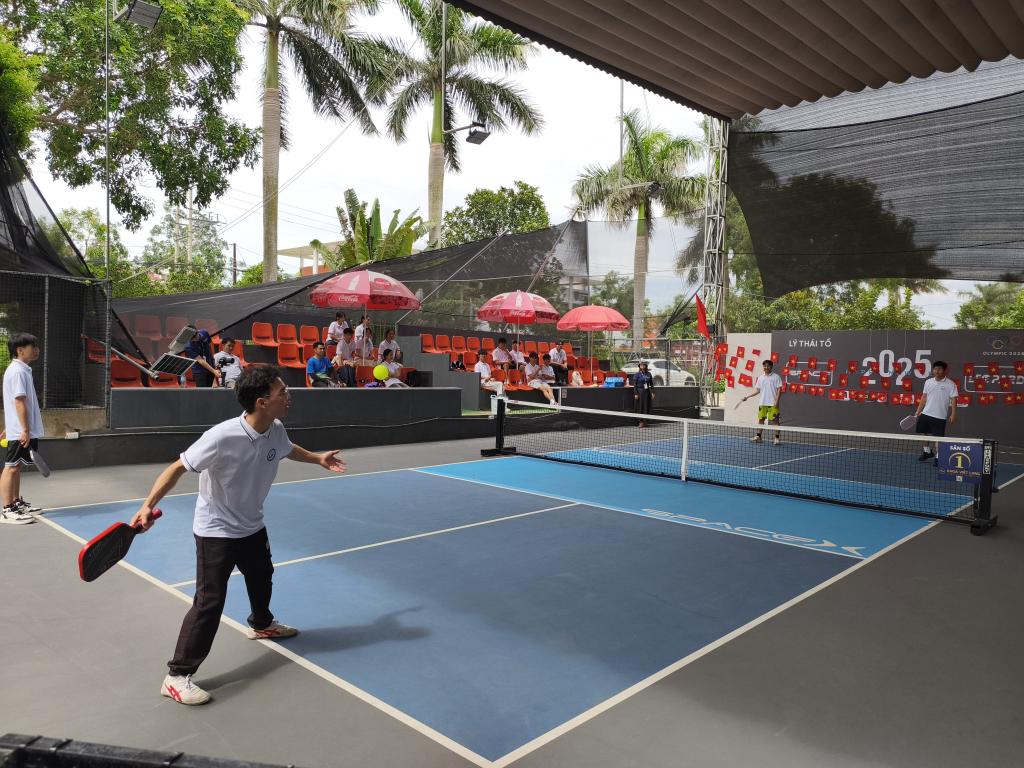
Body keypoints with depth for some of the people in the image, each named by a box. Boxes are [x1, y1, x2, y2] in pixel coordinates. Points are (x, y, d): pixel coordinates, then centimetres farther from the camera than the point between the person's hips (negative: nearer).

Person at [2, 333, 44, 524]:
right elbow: (19, 402, -20)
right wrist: (25, 430, -22)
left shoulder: (22, 370, 15)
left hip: (26, 431, 10)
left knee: (17, 466, 17)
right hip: (21, 432, -10)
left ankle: (17, 502, 27)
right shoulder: (17, 371, -15)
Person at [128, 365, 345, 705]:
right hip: (216, 532, -8)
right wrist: (148, 505, -36)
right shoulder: (222, 437, -34)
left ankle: (261, 624, 57)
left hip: (252, 527, 8)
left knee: (262, 578, 28)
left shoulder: (276, 431, -12)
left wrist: (318, 458, 21)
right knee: (210, 601, -9)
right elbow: (178, 467, -27)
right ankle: (177, 676, 7)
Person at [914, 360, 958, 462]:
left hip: (940, 416, -5)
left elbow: (953, 400, -7)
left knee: (938, 437, -2)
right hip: (926, 414, 5)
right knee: (925, 434, 15)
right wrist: (918, 412, 12)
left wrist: (953, 415, -14)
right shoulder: (928, 382, 8)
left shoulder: (951, 384, -5)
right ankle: (927, 451, 34)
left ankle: (938, 457, 8)